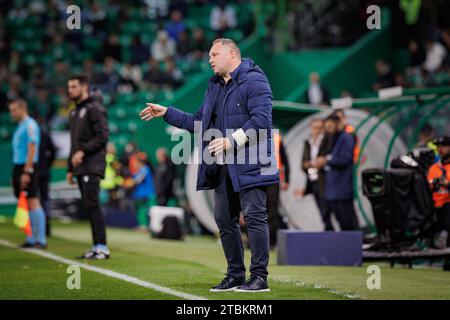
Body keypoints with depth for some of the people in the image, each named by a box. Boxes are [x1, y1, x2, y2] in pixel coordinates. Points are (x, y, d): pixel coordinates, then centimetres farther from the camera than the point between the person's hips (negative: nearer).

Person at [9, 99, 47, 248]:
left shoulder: (30, 125, -10)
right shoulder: (20, 126, 18)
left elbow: (32, 150, -17)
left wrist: (26, 172, -21)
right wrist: (16, 174, 17)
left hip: (28, 168, -9)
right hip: (19, 167, 9)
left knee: (33, 202, -10)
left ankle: (41, 240, -10)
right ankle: (31, 239, 11)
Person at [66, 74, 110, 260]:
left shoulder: (95, 108, -6)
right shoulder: (75, 112, 21)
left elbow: (102, 136, -15)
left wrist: (83, 152, -20)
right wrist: (70, 169, 22)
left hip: (92, 166, -9)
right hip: (80, 168, 9)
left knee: (92, 204, -14)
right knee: (89, 206, 6)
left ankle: (102, 247, -14)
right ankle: (96, 247, 7)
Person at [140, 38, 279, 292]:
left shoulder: (254, 80, -8)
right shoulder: (215, 85, 19)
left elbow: (261, 119, -19)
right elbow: (199, 122, 24)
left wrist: (232, 141, -22)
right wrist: (166, 113, 18)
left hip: (249, 165, -9)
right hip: (223, 167, 9)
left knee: (255, 216, -8)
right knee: (224, 219, 9)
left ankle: (260, 277, -6)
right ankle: (236, 276, 16)